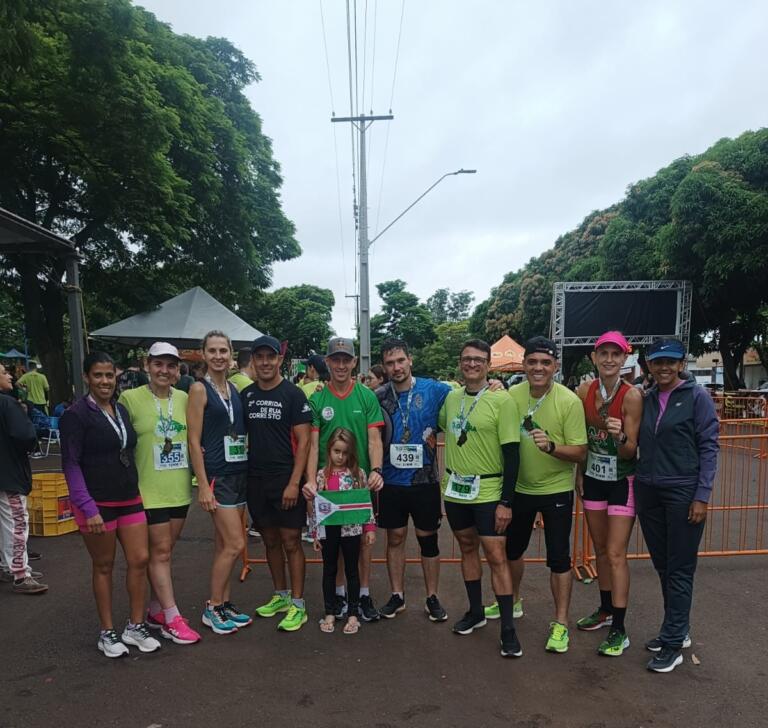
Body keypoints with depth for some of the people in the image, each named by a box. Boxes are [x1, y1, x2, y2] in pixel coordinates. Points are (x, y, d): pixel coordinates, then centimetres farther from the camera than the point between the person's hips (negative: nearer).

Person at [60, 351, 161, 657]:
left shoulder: (121, 410, 10)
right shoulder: (76, 414, -10)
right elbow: (71, 464, -12)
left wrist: (134, 488, 10)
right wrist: (88, 508, -18)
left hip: (129, 499, 6)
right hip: (97, 503, -6)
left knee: (140, 559, 5)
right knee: (103, 566, 7)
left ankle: (135, 626, 20)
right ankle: (107, 632, 23)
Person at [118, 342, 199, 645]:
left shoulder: (185, 399, 3)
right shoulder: (130, 398, -9)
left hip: (180, 489, 5)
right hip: (149, 491, -4)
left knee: (164, 552, 15)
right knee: (160, 552, 2)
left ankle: (155, 611, 30)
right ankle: (172, 618, 12)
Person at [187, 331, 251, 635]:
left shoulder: (235, 389, 10)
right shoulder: (199, 389, -8)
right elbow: (194, 441, -11)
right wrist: (203, 485, -15)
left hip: (240, 472, 6)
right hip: (216, 474, -6)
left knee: (224, 544, 14)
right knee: (235, 544, -7)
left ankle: (224, 604, 25)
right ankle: (212, 608, 10)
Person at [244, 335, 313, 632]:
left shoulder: (293, 394, -7)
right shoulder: (246, 395, 7)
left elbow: (304, 441, -10)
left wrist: (294, 482, -16)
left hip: (285, 481, -5)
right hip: (256, 481, 5)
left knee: (291, 541, 1)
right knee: (270, 540, 15)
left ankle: (297, 605, 12)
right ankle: (280, 596, 31)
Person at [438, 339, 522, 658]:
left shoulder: (501, 400, -12)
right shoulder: (451, 397, 3)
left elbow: (512, 454, -12)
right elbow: (439, 426, 23)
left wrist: (506, 501, -14)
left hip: (488, 492, -5)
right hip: (455, 489, 5)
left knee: (496, 556, -2)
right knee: (467, 548, 17)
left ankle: (508, 628, 11)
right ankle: (475, 611, 34)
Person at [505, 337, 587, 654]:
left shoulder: (569, 401, -17)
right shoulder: (512, 396, -7)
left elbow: (579, 452, -17)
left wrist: (550, 446, -33)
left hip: (556, 490, -4)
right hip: (519, 488, 4)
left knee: (558, 558, 3)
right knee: (512, 548, 19)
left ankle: (560, 623, 20)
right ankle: (512, 601, 43)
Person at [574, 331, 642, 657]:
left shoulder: (632, 396, -18)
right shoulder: (584, 391, -4)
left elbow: (630, 451, -16)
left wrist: (620, 437, -36)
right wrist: (579, 473, 11)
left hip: (622, 480, -5)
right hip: (593, 477, 5)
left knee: (616, 554, -5)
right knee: (600, 550, 17)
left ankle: (619, 630, 6)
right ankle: (606, 609, 35)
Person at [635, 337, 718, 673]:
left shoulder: (696, 396, -6)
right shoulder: (645, 399, 7)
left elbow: (709, 447, -8)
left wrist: (702, 496, -12)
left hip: (683, 493, -5)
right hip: (648, 491, 5)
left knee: (679, 570, 3)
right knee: (662, 566, 14)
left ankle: (672, 644, 12)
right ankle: (678, 629, 31)